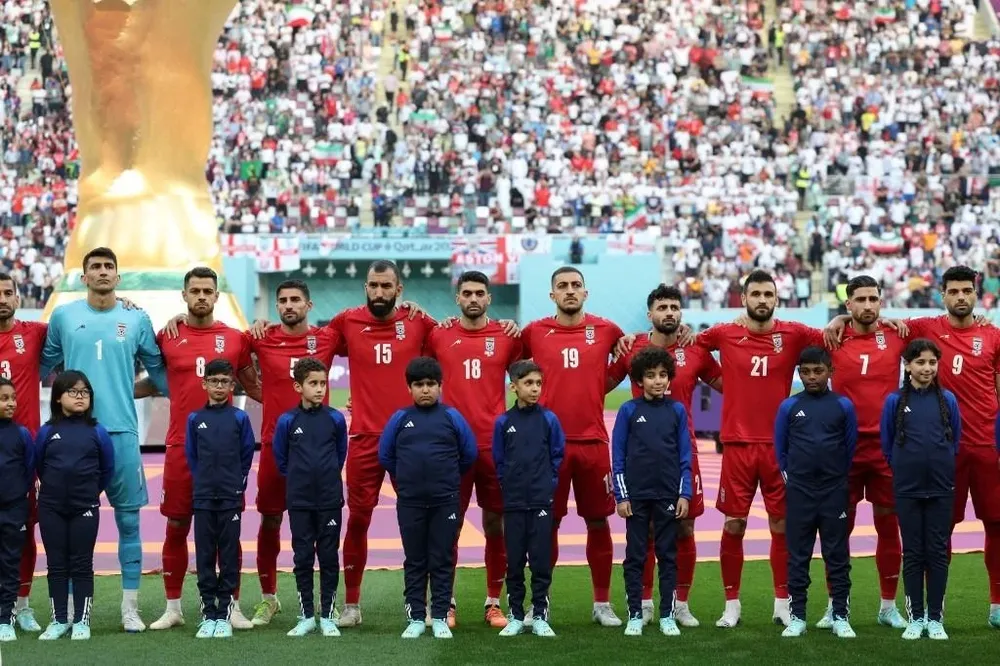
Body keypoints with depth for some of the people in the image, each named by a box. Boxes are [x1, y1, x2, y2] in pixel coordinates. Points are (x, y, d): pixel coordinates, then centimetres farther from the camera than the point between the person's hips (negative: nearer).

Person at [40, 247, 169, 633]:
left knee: (128, 520, 2)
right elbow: (44, 365, 14)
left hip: (121, 431, 0)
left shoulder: (137, 320, 7)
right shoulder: (63, 317, 7)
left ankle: (130, 607, 9)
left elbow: (158, 370, 13)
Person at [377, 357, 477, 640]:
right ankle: (416, 618, 14)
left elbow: (470, 453, 5)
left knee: (442, 561, 5)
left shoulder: (452, 417, -2)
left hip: (445, 501, -1)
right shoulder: (400, 419, 0)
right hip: (409, 502, 1)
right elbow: (385, 455, 9)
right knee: (414, 561, 8)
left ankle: (440, 618, 11)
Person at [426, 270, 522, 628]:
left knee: (496, 524, 5)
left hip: (495, 444, 1)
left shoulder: (506, 337, 5)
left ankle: (494, 603, 14)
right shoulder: (438, 336, 4)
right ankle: (445, 602, 11)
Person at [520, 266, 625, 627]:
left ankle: (602, 604, 16)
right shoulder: (534, 332, 2)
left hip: (593, 441, 1)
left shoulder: (606, 330, 3)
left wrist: (597, 389, 10)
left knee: (598, 522, 6)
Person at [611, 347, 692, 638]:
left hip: (668, 495, 1)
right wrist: (621, 496, -5)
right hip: (636, 495, -1)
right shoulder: (629, 411, -2)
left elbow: (685, 456, 4)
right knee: (635, 557, 5)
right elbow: (618, 456, -1)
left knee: (667, 556, 7)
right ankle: (635, 616, 11)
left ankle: (667, 616, 13)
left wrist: (685, 494, -1)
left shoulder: (677, 410, 2)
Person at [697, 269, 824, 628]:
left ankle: (783, 603, 16)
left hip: (779, 445, 0)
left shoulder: (792, 334, 2)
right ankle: (731, 604, 13)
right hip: (737, 445, 0)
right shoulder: (724, 335, 3)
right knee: (733, 524, 3)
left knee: (782, 524, 6)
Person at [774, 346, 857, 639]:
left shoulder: (843, 406, -1)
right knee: (798, 557, 5)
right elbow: (780, 447, 9)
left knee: (837, 556, 5)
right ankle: (797, 617, 12)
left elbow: (851, 446, 7)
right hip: (798, 493, 1)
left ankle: (840, 617, 11)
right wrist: (791, 476, 9)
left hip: (834, 493, 0)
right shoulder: (789, 406, 0)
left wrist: (838, 477, 9)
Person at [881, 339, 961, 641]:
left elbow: (955, 442, 9)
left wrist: (942, 468, 9)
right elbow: (886, 445, 6)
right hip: (907, 489, -1)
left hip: (941, 488, 1)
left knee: (938, 553, 4)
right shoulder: (895, 401, -1)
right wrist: (905, 469, 8)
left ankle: (935, 618, 11)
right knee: (913, 553, 5)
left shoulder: (948, 400, 1)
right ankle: (915, 618, 11)